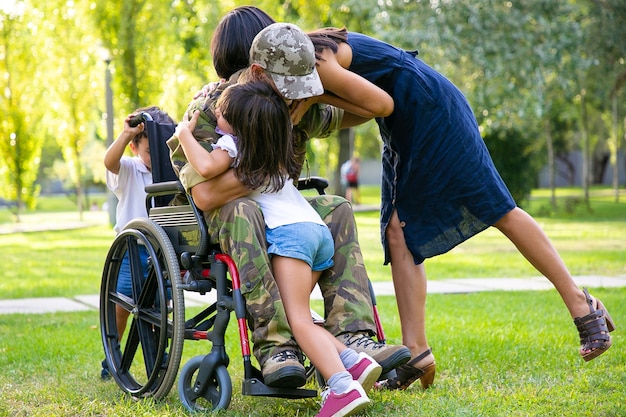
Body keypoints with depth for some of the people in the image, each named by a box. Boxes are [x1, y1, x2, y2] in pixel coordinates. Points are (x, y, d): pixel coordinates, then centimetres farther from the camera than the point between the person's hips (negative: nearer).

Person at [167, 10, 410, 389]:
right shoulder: (205, 110, -18)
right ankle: (275, 343, -42)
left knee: (336, 209, -17)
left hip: (274, 215, 6)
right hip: (211, 229, -6)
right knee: (243, 210, -38)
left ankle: (351, 334, -28)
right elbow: (207, 196, -30)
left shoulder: (295, 106, 0)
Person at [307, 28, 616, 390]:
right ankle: (416, 353, -4)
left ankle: (581, 304, 1)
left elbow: (382, 103, -19)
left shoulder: (315, 63, -20)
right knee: (398, 232, -1)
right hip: (405, 130, 10)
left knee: (498, 210, -7)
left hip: (433, 111, -10)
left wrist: (323, 98, -14)